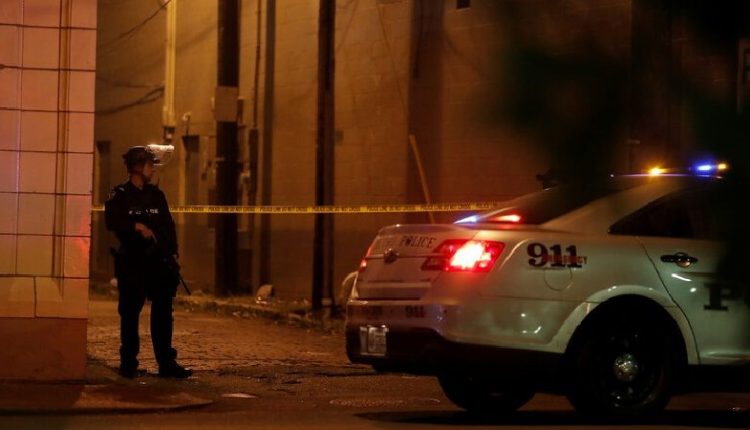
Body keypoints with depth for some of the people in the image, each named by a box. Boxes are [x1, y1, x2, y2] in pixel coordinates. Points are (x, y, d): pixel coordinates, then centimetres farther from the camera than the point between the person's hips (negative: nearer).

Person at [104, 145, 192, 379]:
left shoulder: (156, 195, 13)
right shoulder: (120, 195, -1)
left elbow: (168, 225, 12)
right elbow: (111, 221, -16)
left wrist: (172, 252, 1)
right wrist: (137, 225, -26)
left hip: (157, 261, 5)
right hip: (131, 263, -4)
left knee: (163, 312, 2)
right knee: (130, 313, 2)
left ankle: (167, 363, 5)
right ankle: (128, 363, 9)